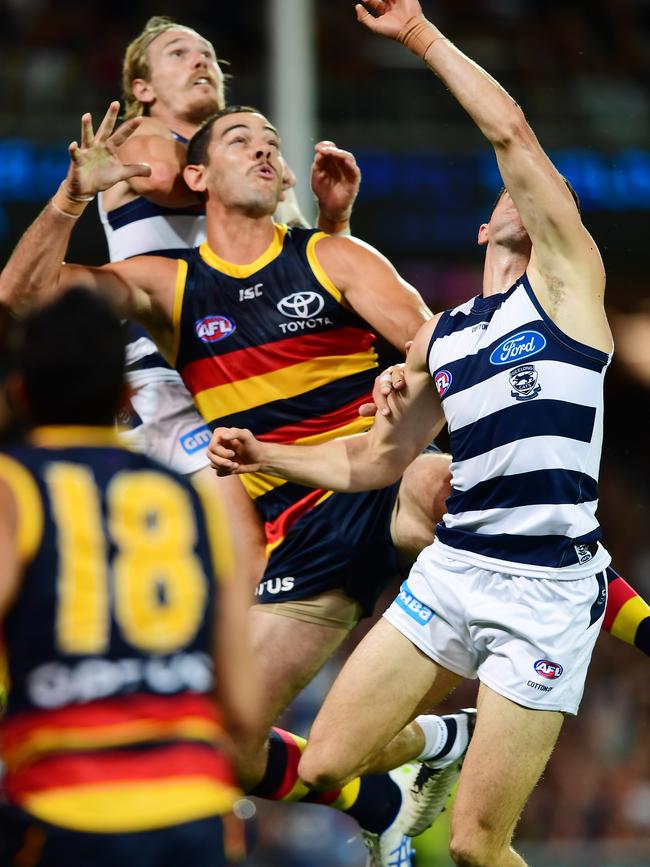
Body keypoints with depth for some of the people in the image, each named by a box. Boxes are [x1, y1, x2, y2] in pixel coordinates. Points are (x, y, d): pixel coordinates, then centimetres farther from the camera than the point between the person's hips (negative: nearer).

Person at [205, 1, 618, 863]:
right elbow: (375, 460, 27)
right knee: (324, 766, 2)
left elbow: (512, 133, -10)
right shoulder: (440, 334, 18)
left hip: (545, 590, -6)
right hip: (450, 571, 6)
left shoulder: (568, 275, 1)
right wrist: (265, 456, 17)